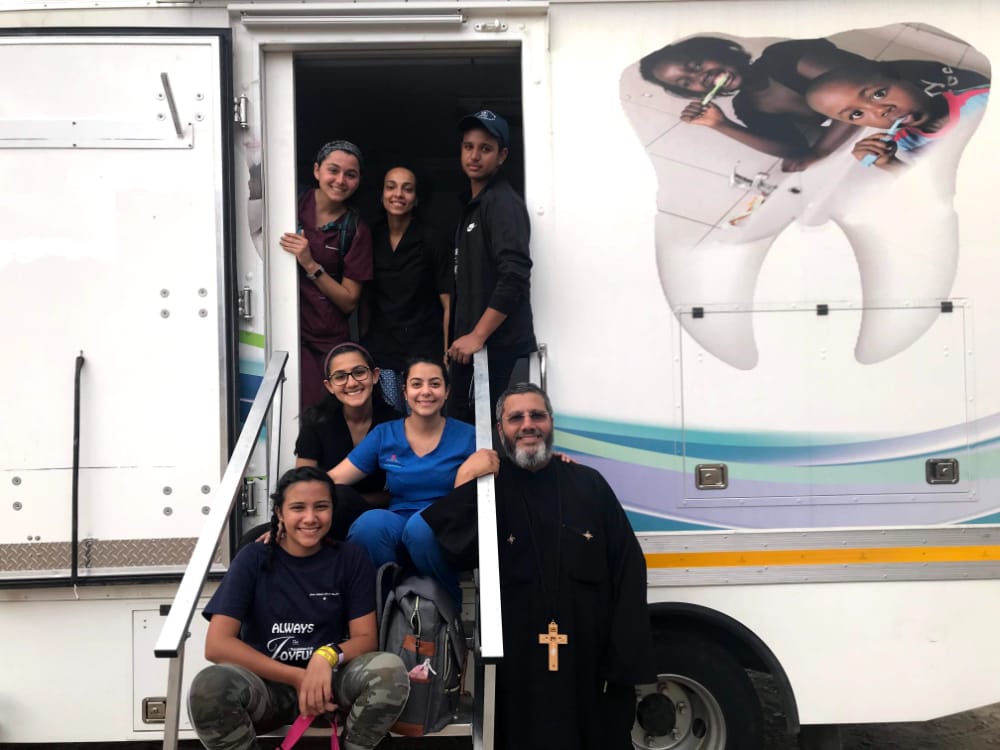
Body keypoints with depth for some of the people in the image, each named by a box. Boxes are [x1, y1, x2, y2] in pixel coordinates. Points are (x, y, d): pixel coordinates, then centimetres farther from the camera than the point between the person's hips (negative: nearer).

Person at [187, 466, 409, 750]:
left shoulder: (351, 558, -2)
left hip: (328, 681, 1)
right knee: (209, 686, -34)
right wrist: (297, 677, -20)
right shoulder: (254, 558, -5)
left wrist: (328, 656, -27)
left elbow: (366, 638, -3)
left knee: (390, 670, -30)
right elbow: (217, 644, -13)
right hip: (266, 685, -1)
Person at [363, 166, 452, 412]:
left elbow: (448, 305, -4)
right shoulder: (371, 238, 6)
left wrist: (447, 356, -10)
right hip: (380, 351, 3)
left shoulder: (431, 242, -4)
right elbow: (363, 298, 14)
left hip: (423, 351, -3)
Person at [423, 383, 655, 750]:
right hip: (516, 668, -1)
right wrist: (466, 486, -19)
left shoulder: (590, 485, 3)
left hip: (591, 666, 1)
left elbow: (628, 572, 0)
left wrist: (627, 660, -7)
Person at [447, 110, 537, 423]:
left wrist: (478, 335, -21)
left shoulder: (503, 202, -10)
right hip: (471, 341, 9)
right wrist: (462, 337, 16)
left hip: (494, 343, -9)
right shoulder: (472, 204, 19)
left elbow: (515, 275, -23)